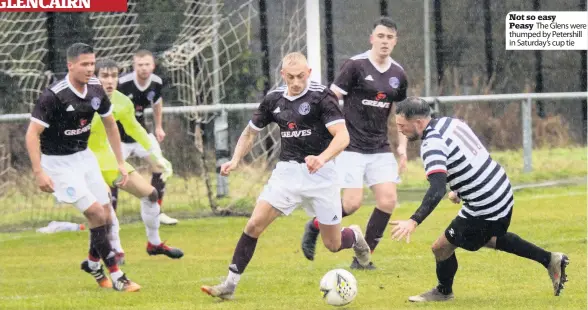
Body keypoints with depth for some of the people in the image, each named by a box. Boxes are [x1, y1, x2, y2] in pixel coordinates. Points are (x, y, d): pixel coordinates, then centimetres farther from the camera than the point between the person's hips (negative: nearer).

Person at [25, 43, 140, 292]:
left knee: (106, 214, 5)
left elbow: (110, 125, 12)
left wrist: (120, 162, 11)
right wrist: (39, 172, -28)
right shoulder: (54, 96, -24)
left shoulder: (96, 89, -3)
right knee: (96, 213, -15)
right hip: (59, 162, -7)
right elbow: (32, 134, -22)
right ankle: (116, 276, -9)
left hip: (84, 156, 7)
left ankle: (93, 263, 32)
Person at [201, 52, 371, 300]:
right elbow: (250, 132, 16)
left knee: (333, 244, 4)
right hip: (287, 170, 3)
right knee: (254, 224, -13)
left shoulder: (321, 96, -12)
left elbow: (342, 136, -20)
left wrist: (322, 158, -38)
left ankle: (354, 236, 41)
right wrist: (235, 160, -1)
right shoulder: (274, 99, 3)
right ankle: (230, 284, -7)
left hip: (319, 173, -3)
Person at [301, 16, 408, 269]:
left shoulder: (398, 74, 8)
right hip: (351, 147, -5)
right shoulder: (355, 66, -9)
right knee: (352, 203, -13)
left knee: (388, 201, -8)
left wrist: (402, 146, 10)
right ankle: (314, 227, 16)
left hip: (380, 148, 5)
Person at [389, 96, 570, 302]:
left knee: (441, 247, 4)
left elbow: (437, 190, -39)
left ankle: (443, 292, 31)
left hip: (484, 211, -9)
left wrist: (413, 222, -46)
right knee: (489, 238, 34)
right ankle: (550, 260, 37)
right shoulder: (449, 122, 2)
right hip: (502, 191, 9)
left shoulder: (432, 145, -26)